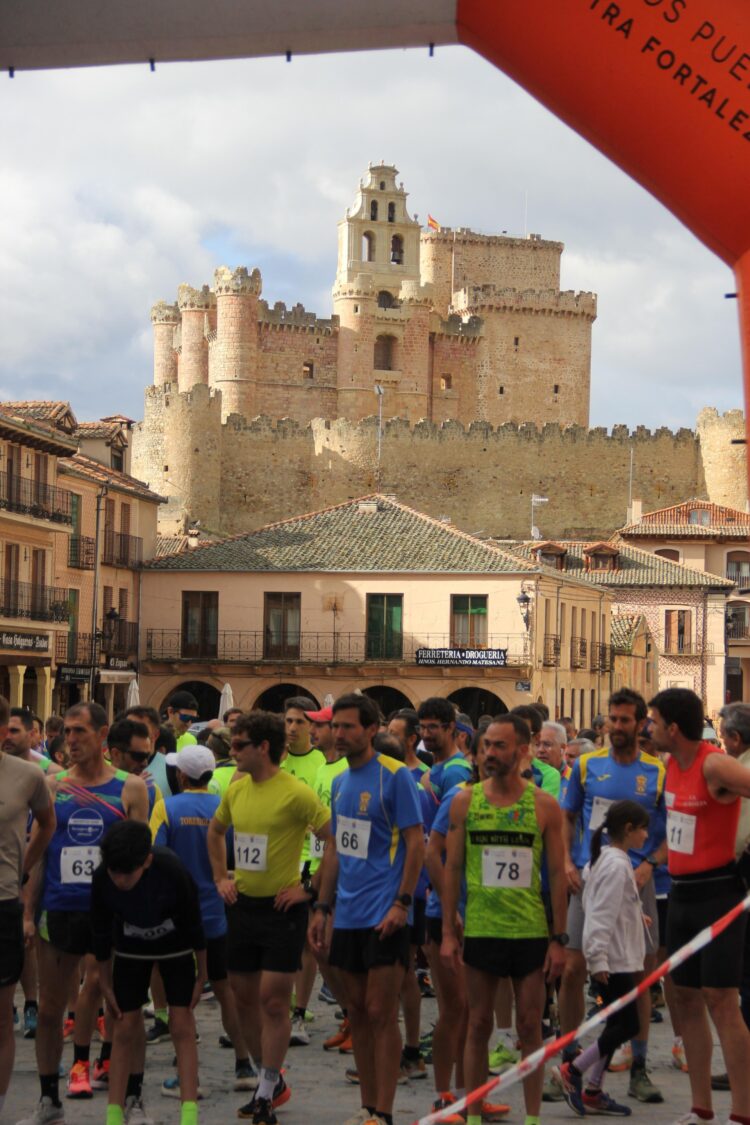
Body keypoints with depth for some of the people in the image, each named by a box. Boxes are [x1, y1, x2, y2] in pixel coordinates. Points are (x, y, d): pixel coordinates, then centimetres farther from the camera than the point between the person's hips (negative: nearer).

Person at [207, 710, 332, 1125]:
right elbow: (215, 830, 25)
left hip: (282, 908, -7)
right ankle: (272, 1080, 28)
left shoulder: (296, 793, -16)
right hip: (242, 905, 7)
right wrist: (220, 876, 15)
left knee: (273, 1000, -5)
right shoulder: (236, 789, 5)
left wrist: (310, 888, -14)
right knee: (244, 997, 12)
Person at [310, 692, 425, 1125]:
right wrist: (322, 907, 14)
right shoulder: (340, 781, 12)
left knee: (381, 1013, -5)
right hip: (348, 916, 7)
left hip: (384, 917, -7)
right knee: (357, 1012, 11)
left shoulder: (395, 775, -9)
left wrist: (401, 903, -18)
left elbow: (416, 842, -12)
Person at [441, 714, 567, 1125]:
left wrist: (559, 939, -2)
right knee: (478, 1026, 7)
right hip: (480, 931, 1)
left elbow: (558, 873, 1)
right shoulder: (465, 802, 1)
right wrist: (448, 932, 0)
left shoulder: (544, 806, -1)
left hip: (531, 932, -1)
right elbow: (452, 868, 4)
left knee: (530, 1027, 5)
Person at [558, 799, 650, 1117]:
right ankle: (573, 1070, 0)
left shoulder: (603, 859, 14)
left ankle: (592, 1092, 14)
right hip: (615, 960, -10)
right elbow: (602, 915, -22)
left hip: (617, 960, 10)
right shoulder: (617, 864, -17)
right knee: (627, 1025, -6)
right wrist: (598, 959, -23)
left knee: (616, 1025, 12)